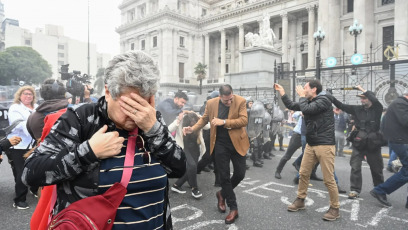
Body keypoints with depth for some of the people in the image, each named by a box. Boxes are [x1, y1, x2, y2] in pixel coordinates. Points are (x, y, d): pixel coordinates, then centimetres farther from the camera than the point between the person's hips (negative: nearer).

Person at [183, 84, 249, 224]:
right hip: (220, 144, 1)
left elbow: (244, 120, -17)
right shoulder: (211, 103, -3)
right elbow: (204, 119, 9)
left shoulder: (240, 101, -9)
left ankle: (222, 194, 35)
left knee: (240, 174, 6)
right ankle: (233, 209, 20)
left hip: (237, 143, 0)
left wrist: (224, 122, -25)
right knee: (224, 176, 4)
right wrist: (192, 129, -6)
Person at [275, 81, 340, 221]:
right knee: (303, 173, 12)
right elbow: (291, 105, 19)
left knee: (328, 179, -3)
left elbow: (306, 109, -24)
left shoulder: (324, 100, -11)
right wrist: (282, 92, 12)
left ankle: (335, 208, 13)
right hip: (310, 145, 8)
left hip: (324, 145, -8)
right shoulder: (309, 102, 14)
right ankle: (300, 201, 26)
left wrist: (302, 96, -9)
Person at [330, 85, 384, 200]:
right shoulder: (357, 109, 4)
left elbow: (376, 101, -23)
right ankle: (355, 189, 7)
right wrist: (331, 97, -17)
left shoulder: (377, 109, -2)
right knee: (355, 167, -2)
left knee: (376, 168, 14)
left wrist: (363, 89, -17)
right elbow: (342, 106, -4)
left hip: (373, 143, -1)